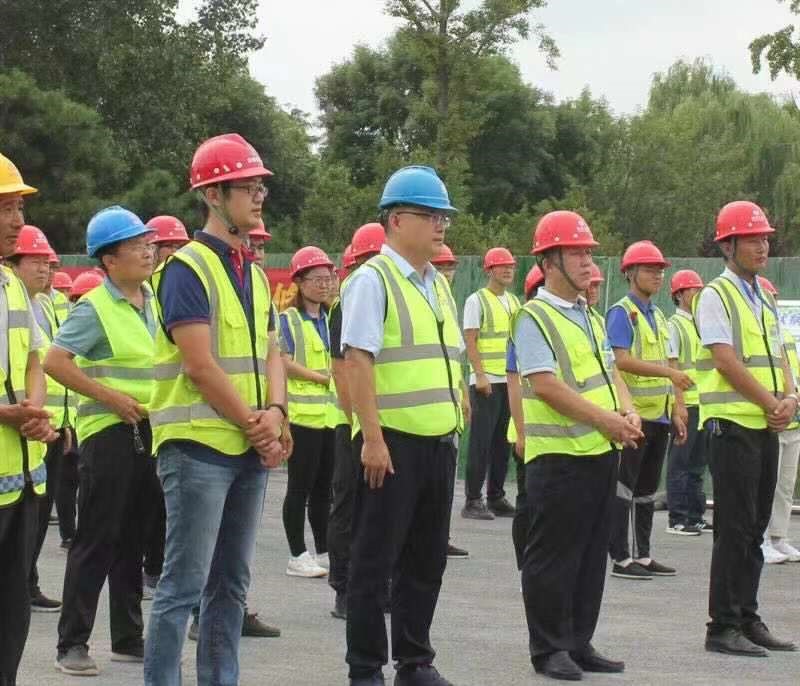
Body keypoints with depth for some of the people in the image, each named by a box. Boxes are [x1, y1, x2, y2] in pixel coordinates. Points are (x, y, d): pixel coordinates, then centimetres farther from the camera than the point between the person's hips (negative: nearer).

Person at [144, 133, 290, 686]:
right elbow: (201, 366, -16)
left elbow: (269, 353, 12)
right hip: (198, 447, -8)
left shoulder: (255, 275, 15)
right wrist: (255, 426, -11)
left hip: (251, 450, 8)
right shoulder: (187, 269, -11)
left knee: (231, 583, 11)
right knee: (184, 585, -8)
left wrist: (274, 413, -6)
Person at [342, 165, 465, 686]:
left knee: (427, 559, 13)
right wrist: (372, 438, -19)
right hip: (393, 441, -8)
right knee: (376, 560, 0)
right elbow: (358, 360, -15)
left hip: (439, 441, 8)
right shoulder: (373, 280, -9)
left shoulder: (439, 286, 15)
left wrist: (456, 426, 15)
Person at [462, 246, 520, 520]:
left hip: (511, 381, 7)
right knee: (481, 443, -5)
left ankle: (496, 498, 15)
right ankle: (473, 501, -2)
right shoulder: (477, 300, -5)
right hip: (487, 382, -7)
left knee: (502, 443, 9)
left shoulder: (513, 302, 15)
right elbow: (470, 341, -10)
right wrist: (480, 375, -18)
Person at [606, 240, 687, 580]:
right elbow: (622, 361, -20)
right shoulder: (622, 313, -8)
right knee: (624, 487, -5)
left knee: (647, 490, 12)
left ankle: (643, 555, 17)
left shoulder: (658, 316, 18)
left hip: (658, 416, 8)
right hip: (633, 415, -8)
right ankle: (621, 558, -3)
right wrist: (669, 372, -27)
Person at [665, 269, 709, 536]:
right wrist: (678, 405, -19)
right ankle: (677, 519, 1)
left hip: (704, 404, 8)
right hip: (686, 404, -8)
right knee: (680, 463, -3)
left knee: (697, 463, 12)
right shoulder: (674, 325, -8)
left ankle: (695, 516, 18)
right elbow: (671, 367, -13)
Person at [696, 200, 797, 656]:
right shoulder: (716, 296, -7)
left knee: (755, 528, 10)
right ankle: (723, 627, -2)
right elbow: (726, 361, -15)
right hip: (733, 424, -8)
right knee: (735, 529, -7)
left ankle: (747, 619, 17)